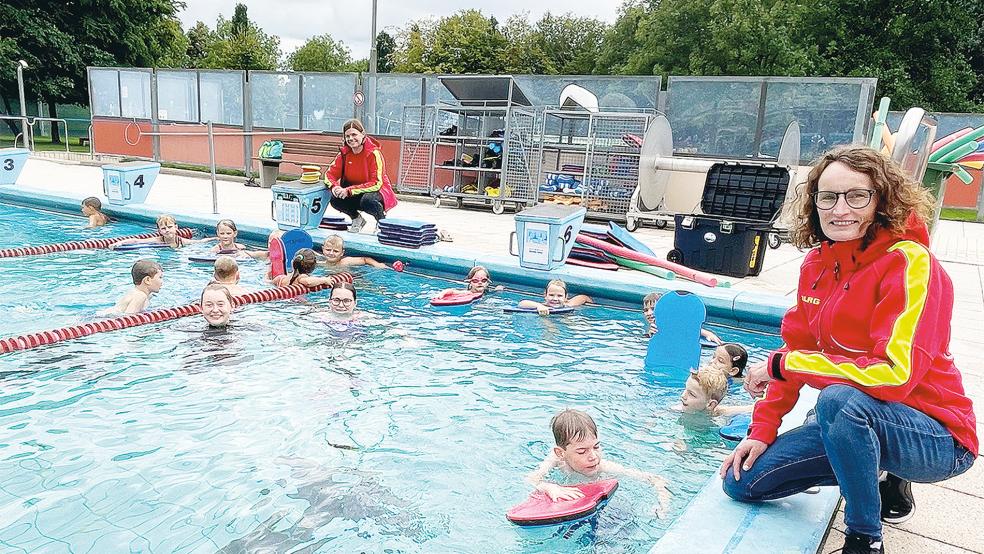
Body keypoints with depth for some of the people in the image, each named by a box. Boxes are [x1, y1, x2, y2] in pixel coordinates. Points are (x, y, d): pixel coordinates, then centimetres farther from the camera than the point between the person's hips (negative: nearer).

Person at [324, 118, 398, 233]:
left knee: (367, 200, -38)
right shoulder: (344, 153, -5)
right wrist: (334, 186, -25)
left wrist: (349, 190, -31)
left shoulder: (374, 153, -20)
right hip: (353, 194, 5)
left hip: (376, 191, -5)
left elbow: (376, 184, -25)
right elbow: (330, 173, -1)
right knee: (335, 199, -22)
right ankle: (357, 218, 8)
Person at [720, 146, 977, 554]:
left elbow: (895, 374, -29)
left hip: (935, 436, -7)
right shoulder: (817, 263, 0)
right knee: (743, 481, 1)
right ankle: (887, 479, 17)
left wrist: (780, 365, -22)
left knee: (839, 399, -38)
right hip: (858, 419, 7)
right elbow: (796, 348, 5)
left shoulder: (911, 263, -21)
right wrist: (761, 430, -1)